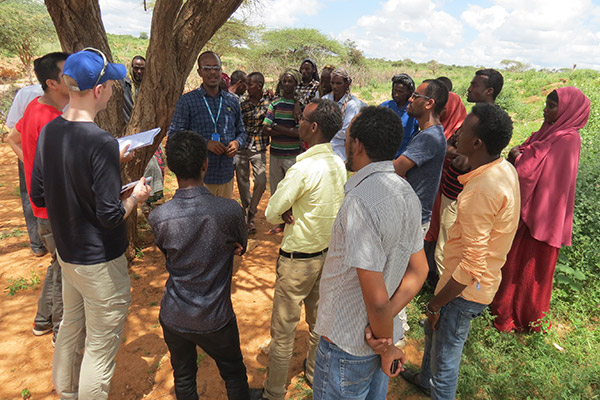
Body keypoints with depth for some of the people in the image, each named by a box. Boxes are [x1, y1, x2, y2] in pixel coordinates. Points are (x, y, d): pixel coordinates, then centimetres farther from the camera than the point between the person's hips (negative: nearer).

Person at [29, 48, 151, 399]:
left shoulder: (49, 132, -2)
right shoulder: (102, 143, -26)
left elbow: (39, 197, 6)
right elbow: (111, 215, -25)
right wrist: (135, 197, -7)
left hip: (66, 252, 8)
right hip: (101, 262, -8)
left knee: (71, 327, 27)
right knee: (101, 347, 10)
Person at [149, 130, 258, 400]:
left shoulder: (158, 218, -18)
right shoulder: (230, 211, -24)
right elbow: (240, 246, -3)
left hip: (174, 317, 2)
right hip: (215, 318, -2)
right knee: (234, 374, 24)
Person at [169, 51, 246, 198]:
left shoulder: (232, 101, 11)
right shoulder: (187, 101, -2)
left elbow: (241, 131, 19)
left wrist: (237, 142, -5)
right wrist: (205, 143, -18)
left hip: (227, 176, 4)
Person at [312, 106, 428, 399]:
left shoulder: (360, 201, -29)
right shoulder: (406, 193, -2)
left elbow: (377, 299, -28)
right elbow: (419, 270, 3)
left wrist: (386, 348, -9)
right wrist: (385, 334, -5)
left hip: (347, 347, -7)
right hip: (377, 340, 8)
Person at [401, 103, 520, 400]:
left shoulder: (481, 190, -31)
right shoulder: (504, 169, -1)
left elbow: (472, 265, -29)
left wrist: (437, 302, -18)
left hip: (467, 287, -10)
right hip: (484, 279, 10)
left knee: (445, 353, 10)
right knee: (433, 329, 29)